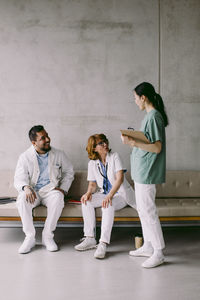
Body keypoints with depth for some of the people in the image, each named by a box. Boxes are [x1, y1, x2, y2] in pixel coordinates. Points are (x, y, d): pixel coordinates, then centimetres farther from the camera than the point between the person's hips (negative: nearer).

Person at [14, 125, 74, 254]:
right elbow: (18, 179, -5)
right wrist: (25, 187, -29)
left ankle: (47, 236, -21)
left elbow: (69, 172, 15)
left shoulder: (59, 155, 5)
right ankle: (30, 237, -21)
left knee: (58, 198, -34)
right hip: (32, 191, 0)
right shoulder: (25, 157, 1)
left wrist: (63, 188, -1)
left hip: (51, 190, 0)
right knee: (22, 199, -33)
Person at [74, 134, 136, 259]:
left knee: (108, 205, -35)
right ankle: (90, 239, -16)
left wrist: (110, 196, -34)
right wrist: (89, 192, -19)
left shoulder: (114, 157, -11)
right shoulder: (92, 163, 2)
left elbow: (120, 178, -21)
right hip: (105, 194, 5)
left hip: (121, 194, -5)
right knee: (86, 201, -21)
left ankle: (103, 244, -34)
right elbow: (93, 184, 7)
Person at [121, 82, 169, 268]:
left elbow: (157, 147, -22)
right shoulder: (150, 115, 14)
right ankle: (148, 246, 28)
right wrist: (133, 139, 14)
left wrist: (133, 143, -27)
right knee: (142, 209, 17)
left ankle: (158, 253, 5)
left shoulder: (154, 116, -17)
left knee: (148, 212, -5)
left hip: (147, 172, -10)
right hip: (142, 171, 11)